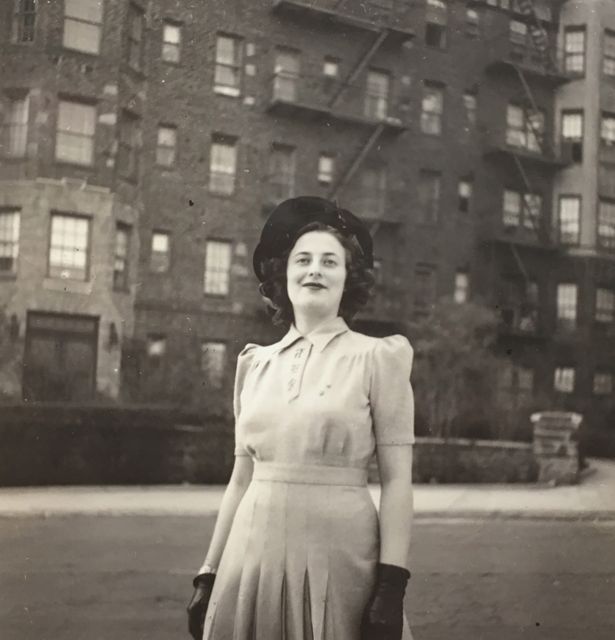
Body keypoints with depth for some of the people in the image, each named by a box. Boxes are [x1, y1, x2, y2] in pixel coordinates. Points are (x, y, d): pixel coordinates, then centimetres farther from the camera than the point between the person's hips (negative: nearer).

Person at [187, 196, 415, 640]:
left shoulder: (378, 358, -3)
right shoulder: (256, 365, 8)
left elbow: (397, 480, -6)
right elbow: (242, 478, 12)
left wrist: (392, 586, -13)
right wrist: (209, 574, 10)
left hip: (340, 558, -3)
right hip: (255, 555, 4)